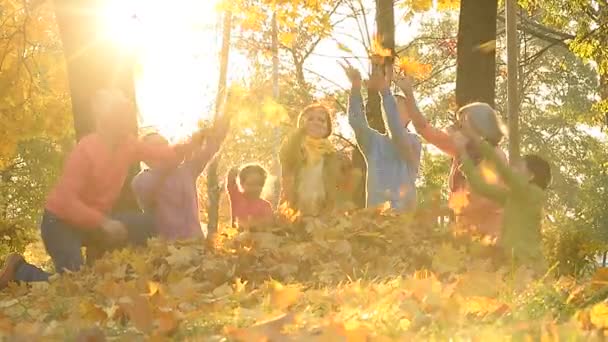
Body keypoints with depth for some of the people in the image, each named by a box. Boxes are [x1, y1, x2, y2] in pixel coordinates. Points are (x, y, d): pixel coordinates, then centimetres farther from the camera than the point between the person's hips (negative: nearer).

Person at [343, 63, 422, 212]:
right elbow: (356, 122, -3)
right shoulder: (374, 141, 14)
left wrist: (385, 92, -25)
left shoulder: (413, 142, 3)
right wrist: (356, 87, -16)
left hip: (403, 213, -3)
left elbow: (396, 131, -18)